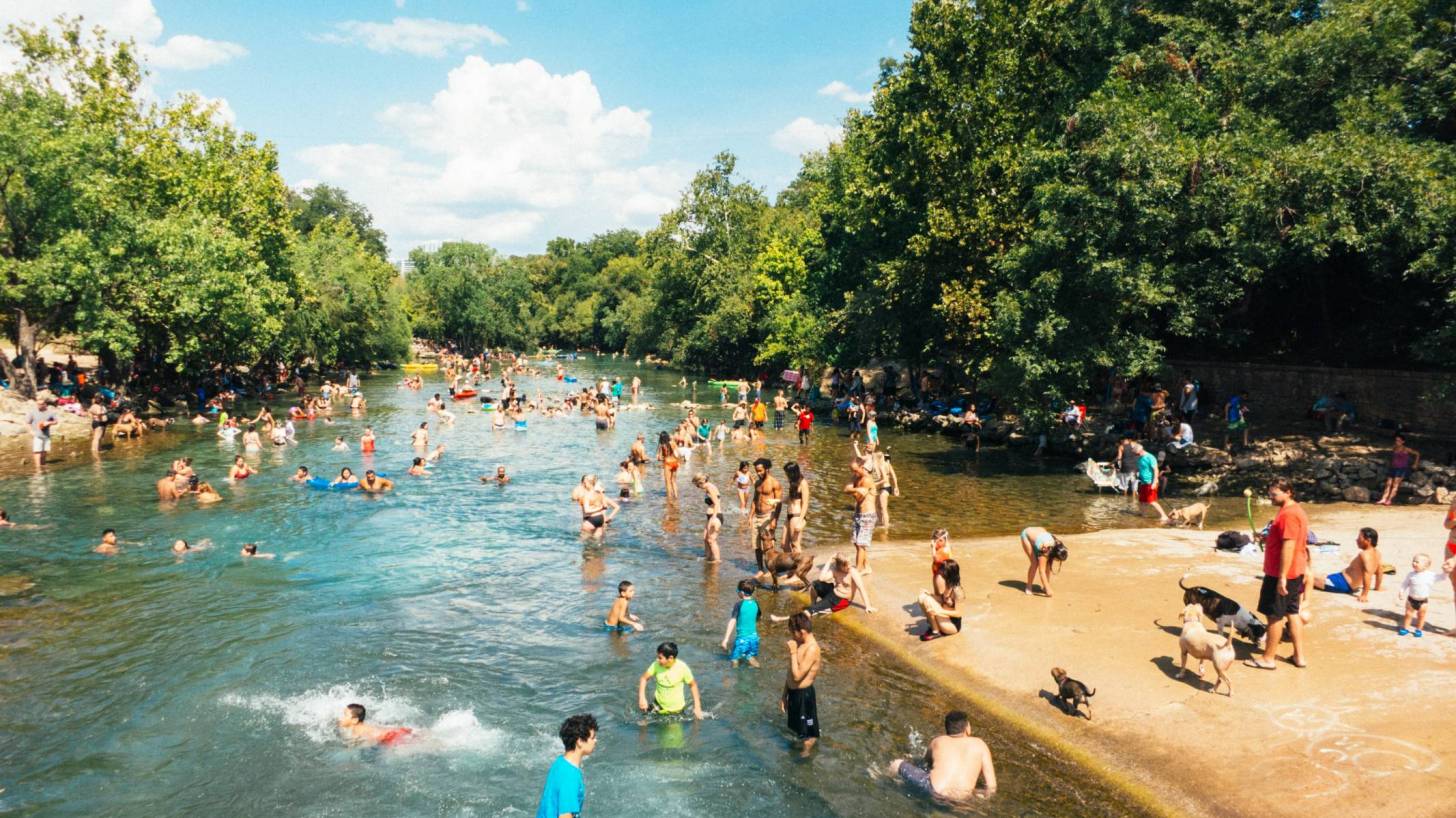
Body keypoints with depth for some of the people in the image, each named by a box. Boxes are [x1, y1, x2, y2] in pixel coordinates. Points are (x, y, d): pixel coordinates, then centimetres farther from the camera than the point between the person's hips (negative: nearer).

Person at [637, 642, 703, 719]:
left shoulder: (682, 668, -24)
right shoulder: (656, 665, -18)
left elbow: (693, 685, -11)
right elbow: (644, 678, -5)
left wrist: (697, 707, -11)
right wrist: (642, 698, -17)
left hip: (676, 709, -2)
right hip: (658, 705, 2)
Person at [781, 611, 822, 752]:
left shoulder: (812, 648, -23)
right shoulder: (800, 644, 6)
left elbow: (797, 676, -27)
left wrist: (793, 653, -22)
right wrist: (784, 694, 17)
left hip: (804, 695, -10)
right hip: (793, 693, 10)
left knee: (807, 738, 5)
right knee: (797, 731, 25)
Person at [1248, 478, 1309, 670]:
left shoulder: (1288, 514, -21)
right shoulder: (1297, 510, 12)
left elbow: (1288, 547, -25)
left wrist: (1282, 577, -25)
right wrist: (1268, 539, 12)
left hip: (1282, 574, -10)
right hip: (1295, 572, 10)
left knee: (1275, 615, 0)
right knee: (1292, 613, 15)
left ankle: (1268, 658, 9)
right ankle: (1299, 656, 20)